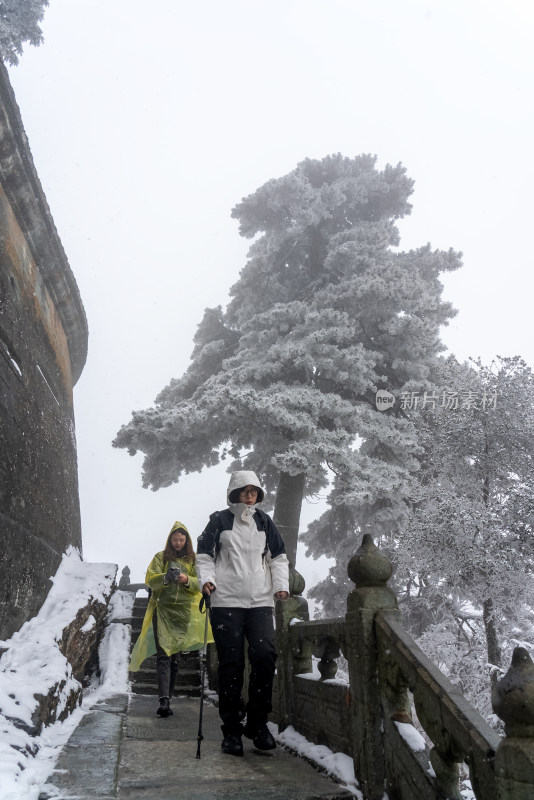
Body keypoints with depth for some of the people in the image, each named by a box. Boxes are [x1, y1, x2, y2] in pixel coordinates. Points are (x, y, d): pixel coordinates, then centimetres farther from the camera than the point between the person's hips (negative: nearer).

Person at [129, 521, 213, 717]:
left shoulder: (194, 559, 12)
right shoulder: (161, 557, 9)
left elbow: (200, 583, 4)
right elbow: (150, 579, -1)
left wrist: (187, 580, -17)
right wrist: (165, 578, -21)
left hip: (185, 612, 2)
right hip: (162, 609, -1)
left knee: (175, 657, 6)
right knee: (163, 655, -14)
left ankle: (167, 700, 15)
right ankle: (164, 700, -20)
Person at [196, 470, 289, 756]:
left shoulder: (264, 522, 13)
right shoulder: (219, 521, 4)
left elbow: (278, 556, 18)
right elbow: (204, 554, 7)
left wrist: (281, 584, 5)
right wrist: (206, 579, -9)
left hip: (260, 601, 2)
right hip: (226, 602, -2)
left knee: (265, 655, -10)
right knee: (231, 663, 0)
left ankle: (257, 721, 8)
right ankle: (231, 730, 14)